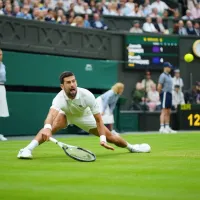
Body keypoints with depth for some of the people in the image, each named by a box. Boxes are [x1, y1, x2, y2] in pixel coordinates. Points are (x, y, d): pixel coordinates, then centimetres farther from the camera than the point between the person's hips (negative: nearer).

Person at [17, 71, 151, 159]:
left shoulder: (87, 95, -35)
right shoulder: (60, 98, -41)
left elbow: (98, 119, -27)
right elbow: (52, 114, -63)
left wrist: (102, 139, -36)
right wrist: (47, 128, -84)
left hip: (84, 116, 2)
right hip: (66, 114, -2)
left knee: (109, 136, 0)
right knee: (54, 125, -37)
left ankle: (131, 147, 31)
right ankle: (28, 149, -38)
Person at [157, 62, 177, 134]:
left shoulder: (169, 76, 18)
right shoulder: (163, 75, -10)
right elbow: (159, 87, -15)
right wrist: (161, 94, -7)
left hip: (169, 94, 9)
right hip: (165, 94, -9)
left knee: (168, 112, 11)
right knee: (164, 111, -12)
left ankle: (167, 127, 17)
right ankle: (162, 128, -14)